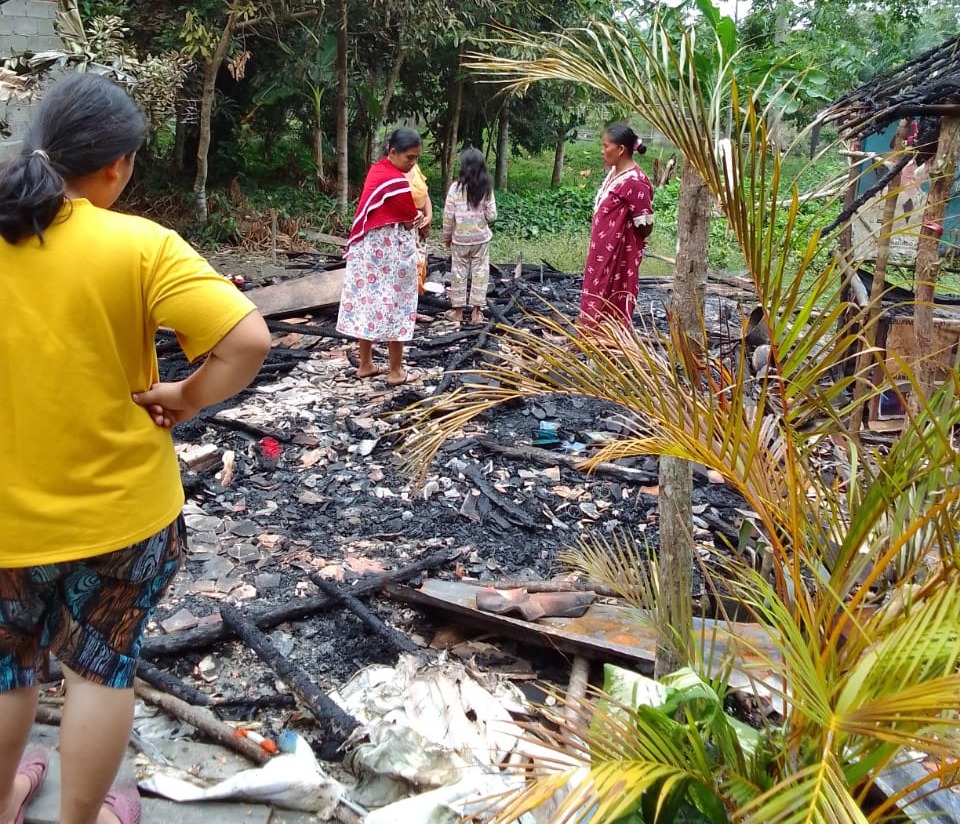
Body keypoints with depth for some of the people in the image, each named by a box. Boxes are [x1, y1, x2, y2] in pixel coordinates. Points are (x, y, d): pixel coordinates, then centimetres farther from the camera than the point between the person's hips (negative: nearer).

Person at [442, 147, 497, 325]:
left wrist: (447, 236, 6)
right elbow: (491, 216, -6)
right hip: (481, 237, 1)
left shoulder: (456, 187, -11)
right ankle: (476, 312, 11)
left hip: (460, 238, -1)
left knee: (459, 273, 9)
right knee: (480, 272, 9)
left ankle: (458, 311, 15)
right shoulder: (487, 188, -7)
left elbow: (448, 216, -8)